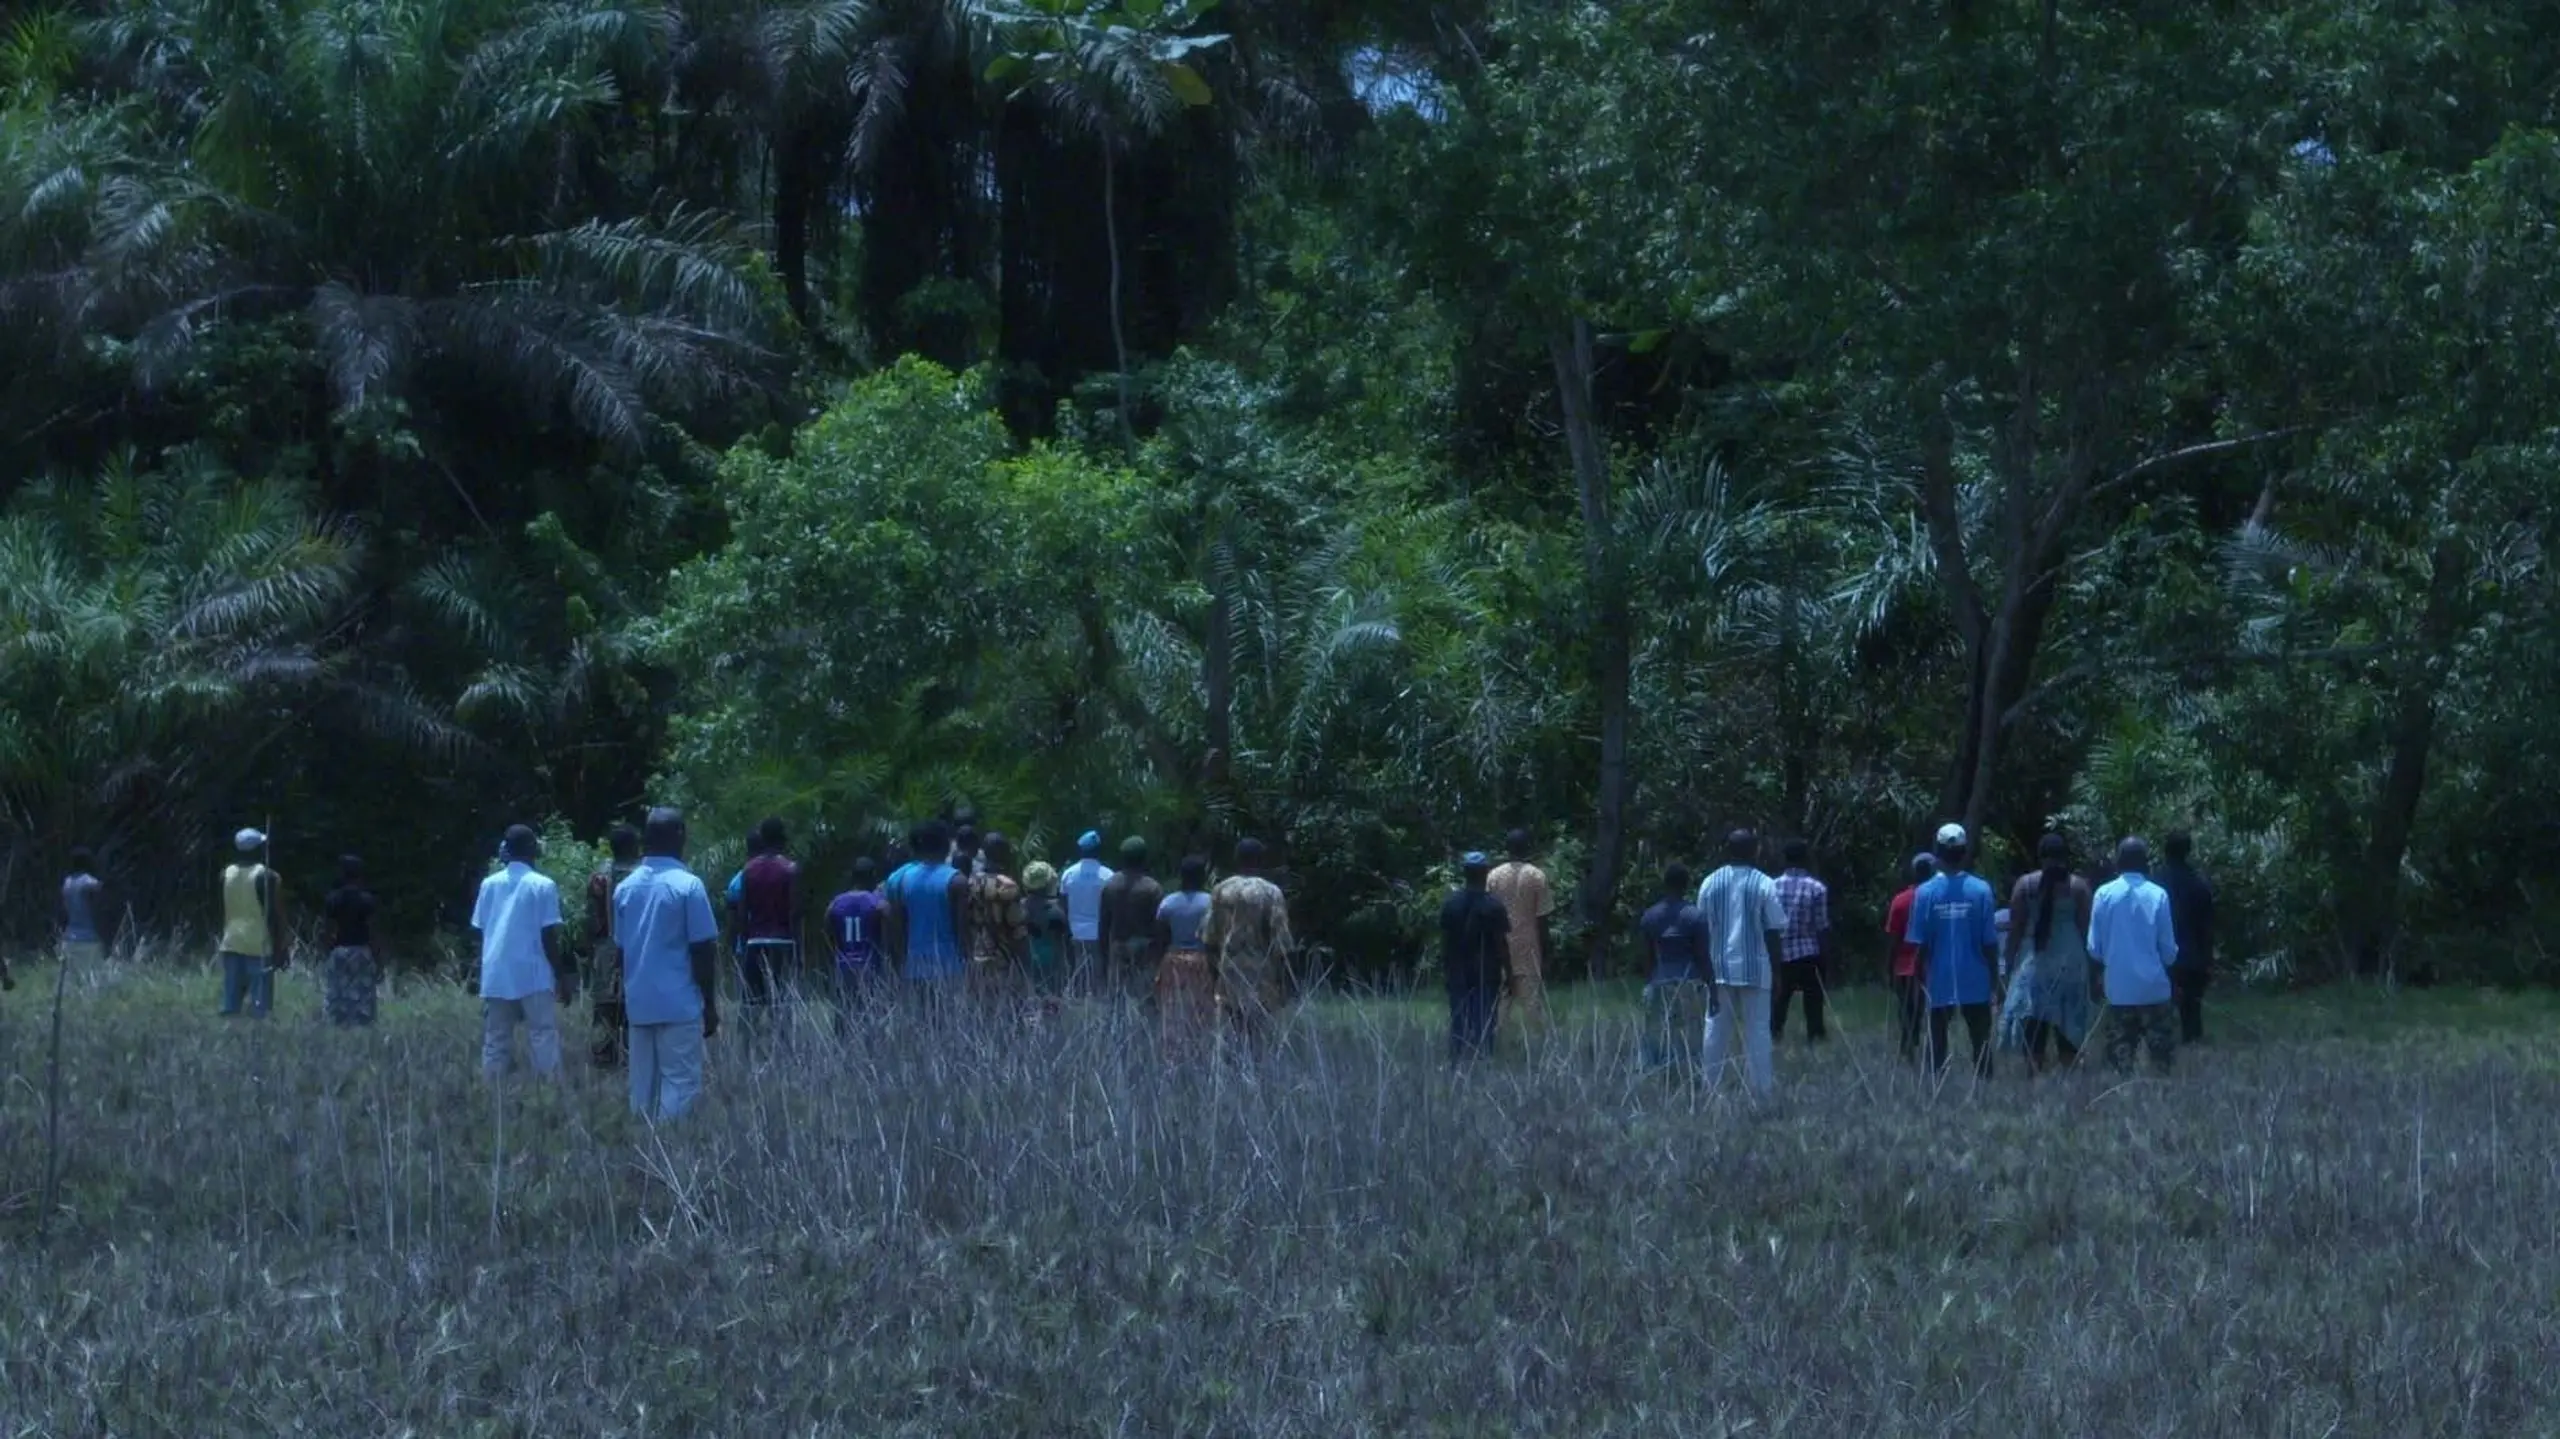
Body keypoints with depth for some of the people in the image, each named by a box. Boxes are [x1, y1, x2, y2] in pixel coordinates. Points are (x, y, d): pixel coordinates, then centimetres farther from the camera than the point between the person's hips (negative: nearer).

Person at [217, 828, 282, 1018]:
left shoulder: (226, 875, 7)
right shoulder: (267, 877, -9)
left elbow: (222, 913, 14)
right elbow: (274, 916, -10)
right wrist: (279, 950, -6)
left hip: (232, 945, 5)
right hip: (259, 946, -5)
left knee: (230, 1004, 6)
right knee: (259, 1006, -5)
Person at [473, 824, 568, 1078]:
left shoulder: (489, 884, 6)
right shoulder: (542, 886, -6)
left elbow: (481, 932, 9)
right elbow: (548, 937, -8)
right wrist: (562, 977, 0)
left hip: (496, 978, 4)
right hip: (533, 977, -4)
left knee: (495, 1043, 7)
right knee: (543, 1039, -4)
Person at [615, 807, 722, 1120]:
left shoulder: (625, 887, 8)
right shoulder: (688, 885, -8)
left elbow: (620, 948, 12)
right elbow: (703, 951, -8)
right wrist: (711, 1005, -2)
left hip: (639, 1004, 6)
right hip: (679, 1004, -6)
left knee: (643, 1087, 9)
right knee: (681, 1084, -5)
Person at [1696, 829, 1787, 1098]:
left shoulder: (1710, 884, 3)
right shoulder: (1764, 885, -7)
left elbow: (1702, 927, 6)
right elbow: (1774, 932, -6)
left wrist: (1706, 967, 14)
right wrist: (1776, 970, 3)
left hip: (1719, 968, 3)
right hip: (1755, 969, -3)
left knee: (1717, 1028, 9)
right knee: (1757, 1029, 0)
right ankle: (1761, 1088, -2)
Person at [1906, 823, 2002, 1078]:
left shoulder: (1925, 893, -6)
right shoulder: (1981, 890, -6)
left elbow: (1920, 945, -4)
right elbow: (1990, 943, -4)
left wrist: (1921, 981, 7)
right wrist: (1995, 982, 5)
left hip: (1939, 984, 0)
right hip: (1976, 984, 0)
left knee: (1937, 1048, 7)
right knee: (1981, 1045, 7)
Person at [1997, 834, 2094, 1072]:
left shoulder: (2025, 884, 1)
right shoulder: (2078, 886, 0)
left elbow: (2015, 929, 1)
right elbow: (2085, 928, 0)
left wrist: (2010, 963, 7)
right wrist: (2090, 968, 7)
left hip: (2033, 963, 0)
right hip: (2070, 963, 0)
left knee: (2033, 1034, 0)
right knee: (2069, 1030, 5)